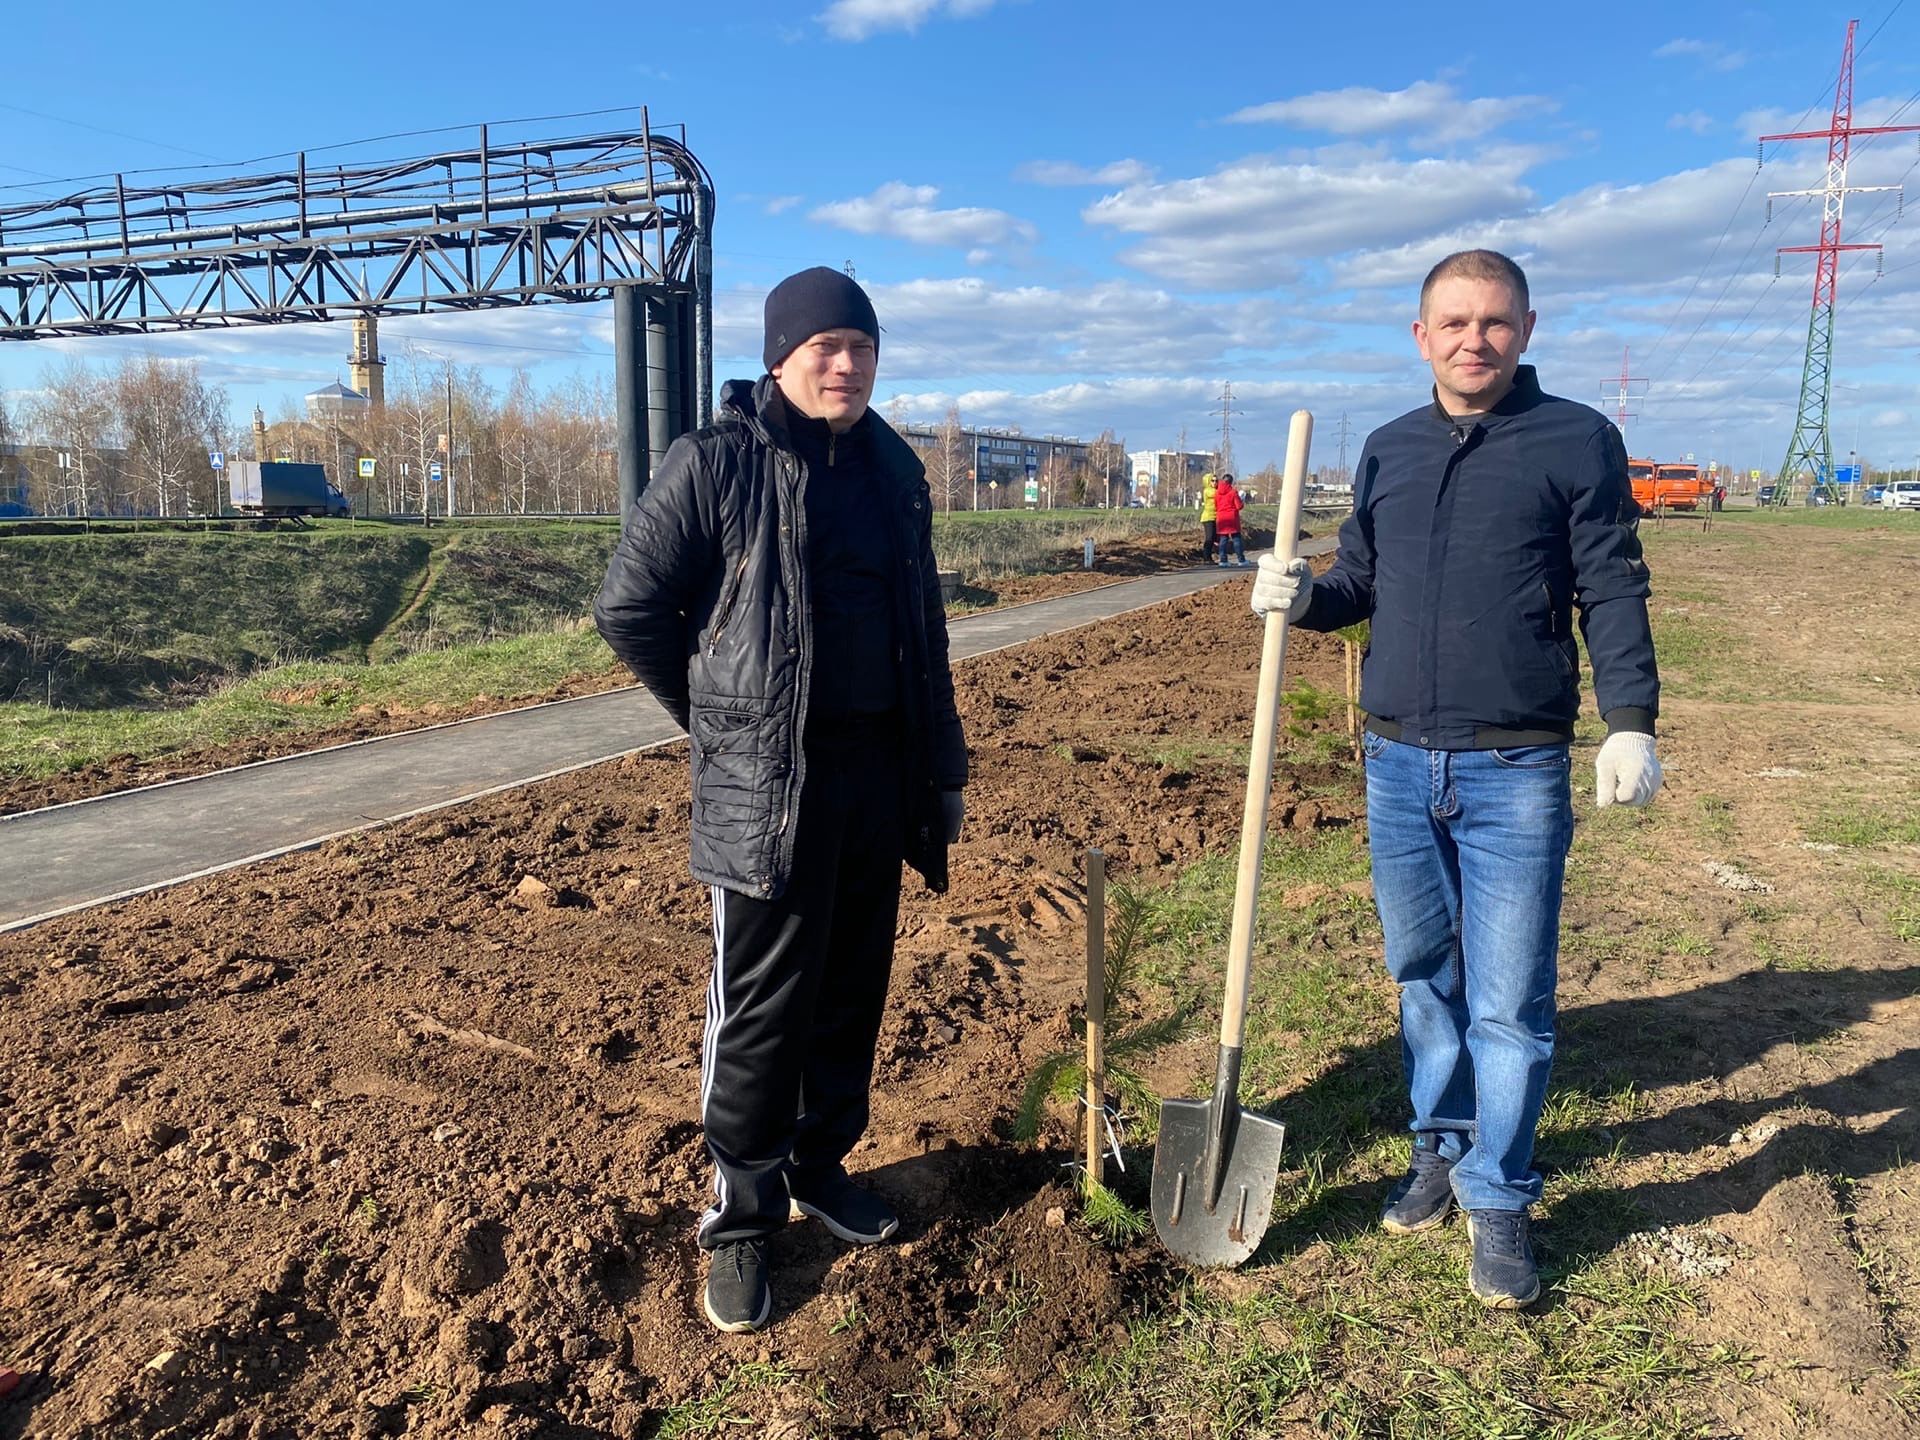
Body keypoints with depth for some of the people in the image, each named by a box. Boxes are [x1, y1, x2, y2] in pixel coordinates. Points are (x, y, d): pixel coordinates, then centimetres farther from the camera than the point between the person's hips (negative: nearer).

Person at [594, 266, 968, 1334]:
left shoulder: (895, 468, 11)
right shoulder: (718, 461, -7)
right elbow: (630, 608, -4)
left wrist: (944, 767, 13)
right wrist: (721, 716, 2)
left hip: (880, 767, 6)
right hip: (768, 779, -5)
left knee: (856, 987, 15)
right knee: (762, 1009, 2)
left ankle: (821, 1165, 35)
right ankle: (739, 1223, 19)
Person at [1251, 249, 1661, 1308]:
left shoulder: (1577, 440, -1)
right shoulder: (1388, 450, 10)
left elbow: (1614, 594, -3)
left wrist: (1629, 723, -13)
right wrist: (1302, 596, -5)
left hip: (1516, 773, -4)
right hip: (1398, 765, 4)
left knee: (1510, 1001, 1)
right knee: (1423, 977, 16)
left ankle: (1498, 1198, 18)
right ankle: (1442, 1147, 34)